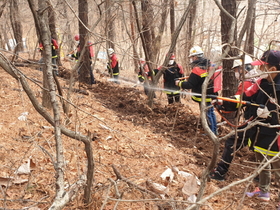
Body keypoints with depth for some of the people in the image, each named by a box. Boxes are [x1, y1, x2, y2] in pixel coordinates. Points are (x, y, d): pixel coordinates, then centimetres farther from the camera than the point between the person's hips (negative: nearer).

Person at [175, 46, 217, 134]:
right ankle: (214, 131, 30)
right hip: (211, 93, 9)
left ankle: (211, 132, 14)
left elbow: (189, 85, -23)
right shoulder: (209, 65, 3)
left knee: (207, 114, 4)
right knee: (211, 112, 19)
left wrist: (179, 83, -7)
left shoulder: (197, 69, -24)